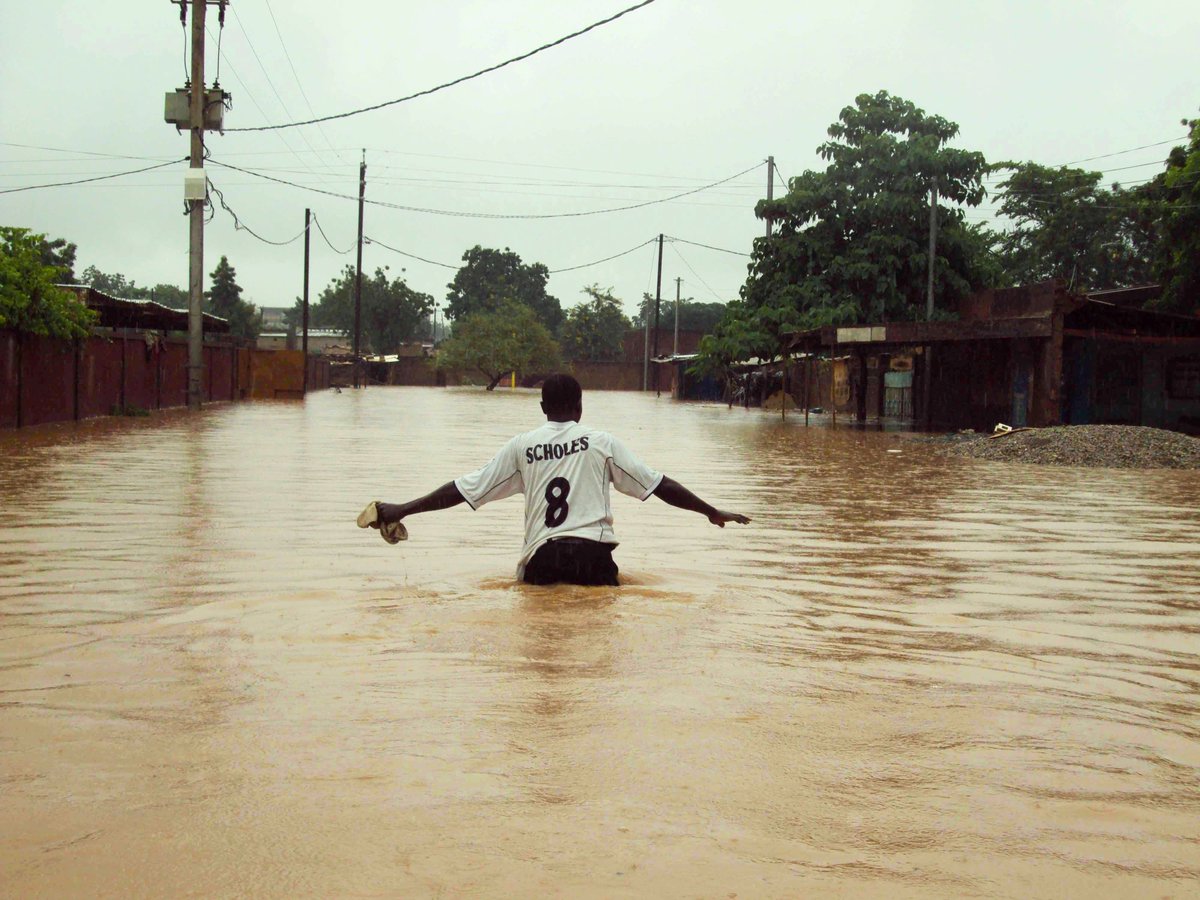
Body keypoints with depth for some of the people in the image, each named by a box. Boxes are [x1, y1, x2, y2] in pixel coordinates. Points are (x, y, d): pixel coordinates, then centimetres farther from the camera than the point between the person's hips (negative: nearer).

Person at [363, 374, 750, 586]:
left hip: (542, 558, 1)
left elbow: (463, 489, 8)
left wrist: (400, 510, 15)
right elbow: (659, 485, 9)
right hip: (593, 554, -1)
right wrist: (712, 512, 18)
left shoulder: (521, 446, 9)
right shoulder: (602, 442, 8)